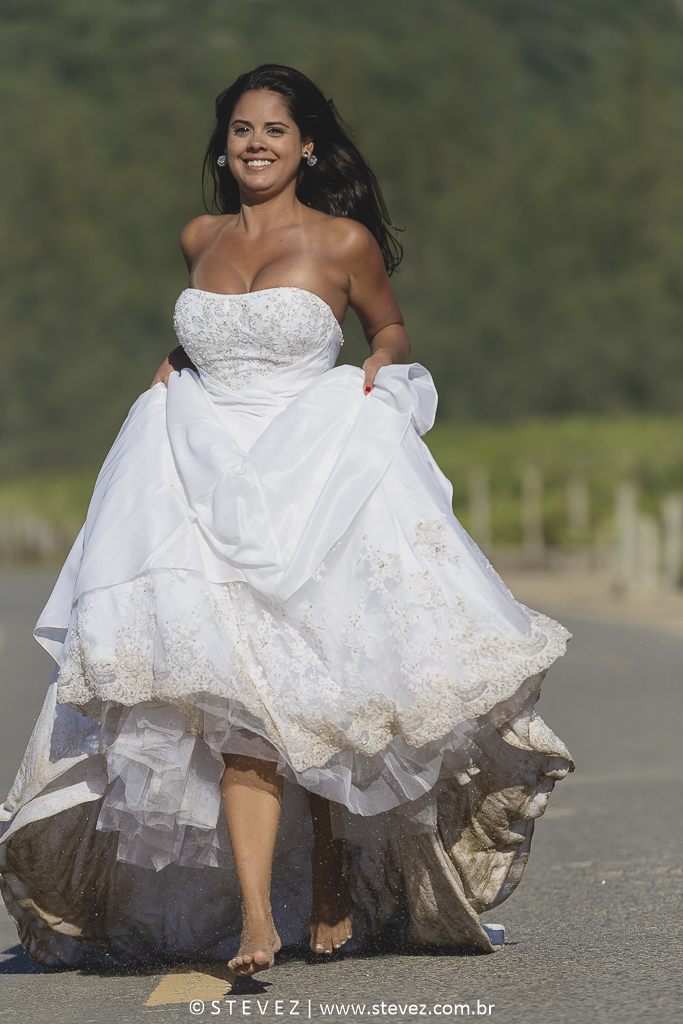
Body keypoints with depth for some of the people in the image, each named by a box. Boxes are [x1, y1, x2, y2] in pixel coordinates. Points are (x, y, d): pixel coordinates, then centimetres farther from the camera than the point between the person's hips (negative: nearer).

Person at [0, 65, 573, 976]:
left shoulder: (345, 242, 1)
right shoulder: (201, 240, 13)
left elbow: (391, 327, 17)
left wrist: (381, 368, -4)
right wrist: (178, 362, 13)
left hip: (317, 471, -2)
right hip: (207, 474, 2)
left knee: (319, 690, 0)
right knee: (234, 692, -12)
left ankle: (332, 883, 22)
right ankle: (255, 919, -20)